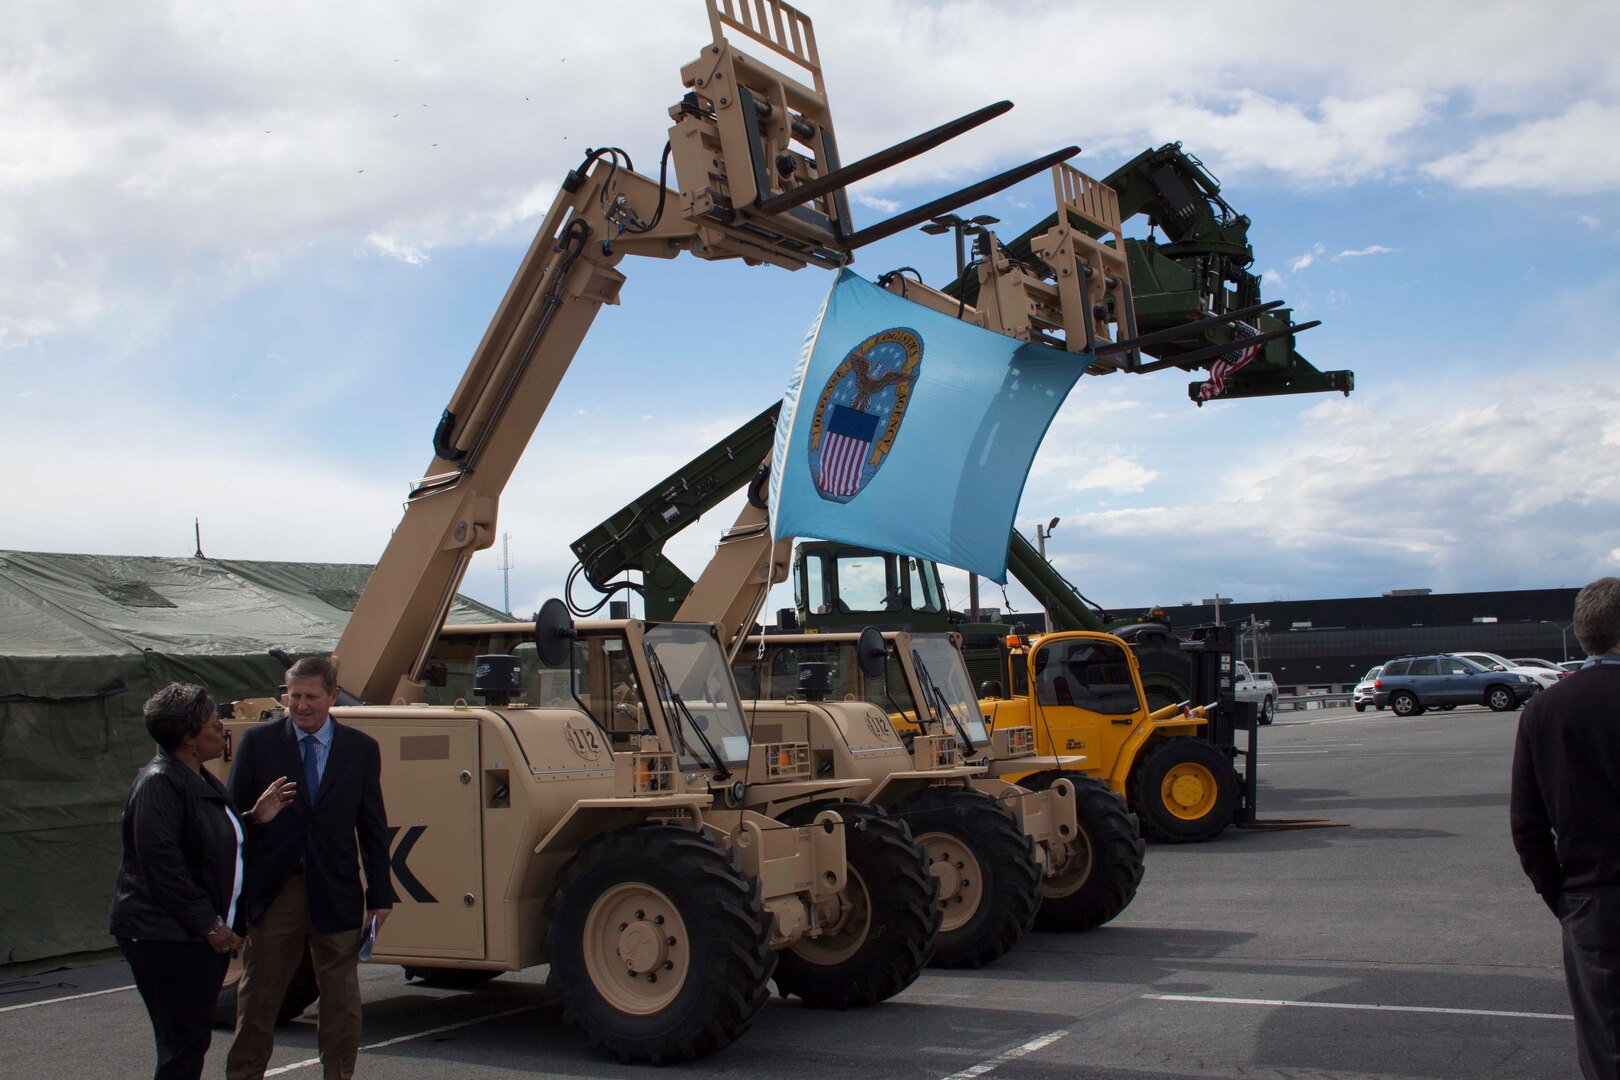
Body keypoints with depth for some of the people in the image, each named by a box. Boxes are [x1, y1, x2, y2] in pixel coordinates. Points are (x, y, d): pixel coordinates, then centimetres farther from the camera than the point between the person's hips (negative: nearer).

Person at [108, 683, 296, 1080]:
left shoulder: (203, 781, 15)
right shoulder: (159, 783, -15)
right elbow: (162, 864, -21)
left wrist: (255, 819, 6)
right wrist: (208, 925, -18)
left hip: (203, 934, 10)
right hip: (166, 938, -10)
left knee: (192, 1040, 12)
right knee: (183, 1046, -7)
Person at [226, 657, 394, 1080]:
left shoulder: (360, 748, 3)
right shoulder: (259, 740, 0)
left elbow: (373, 827, 6)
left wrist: (379, 896, 2)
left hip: (335, 893, 1)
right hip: (272, 892, -1)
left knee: (341, 1001, 8)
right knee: (257, 998, 8)